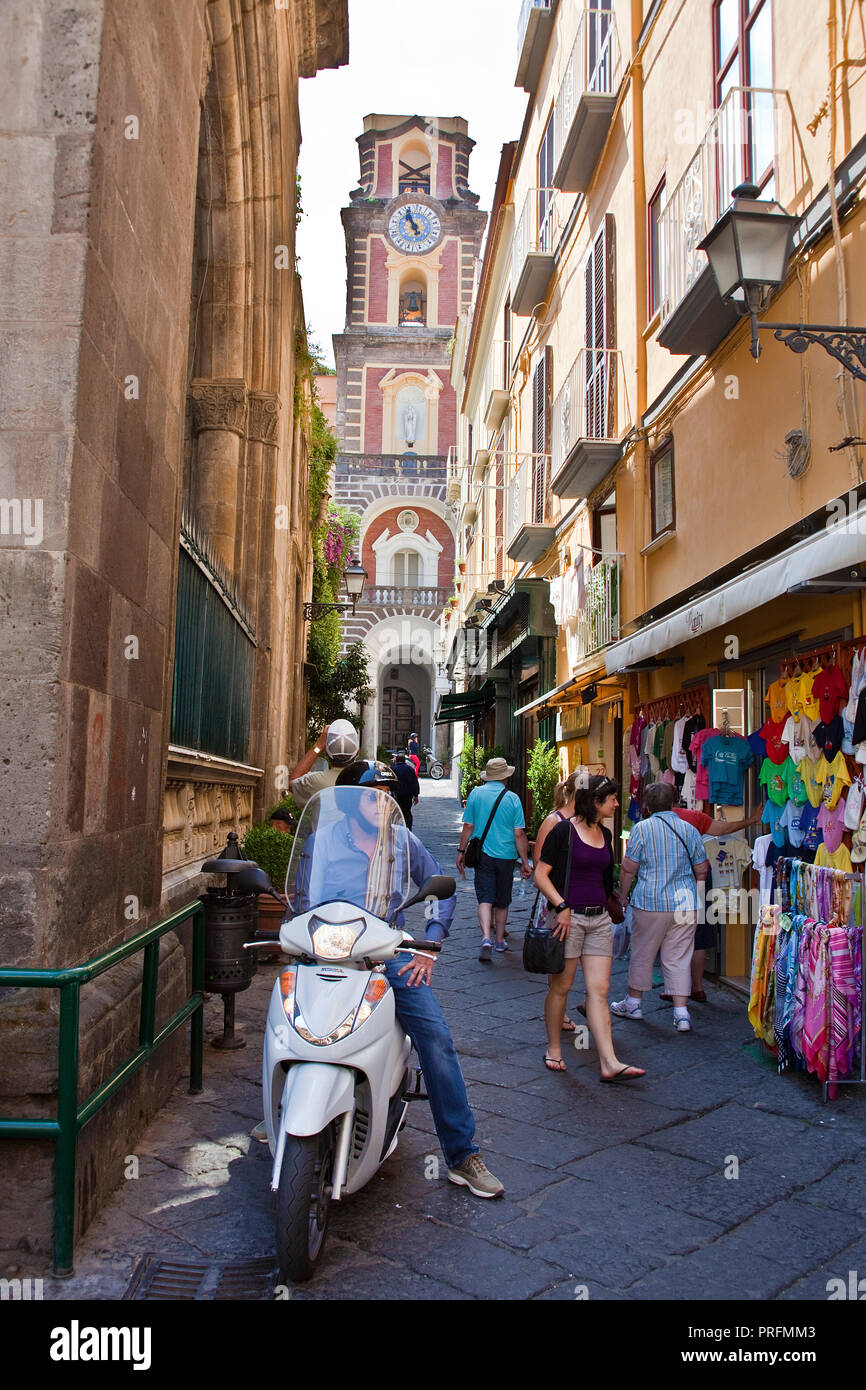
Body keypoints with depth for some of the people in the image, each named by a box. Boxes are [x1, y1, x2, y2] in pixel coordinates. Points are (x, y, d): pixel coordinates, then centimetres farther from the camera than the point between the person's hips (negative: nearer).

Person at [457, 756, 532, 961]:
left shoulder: (476, 793, -1)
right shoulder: (512, 798, -5)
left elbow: (468, 826, 0)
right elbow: (519, 834, -6)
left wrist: (461, 851, 10)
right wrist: (525, 862, 0)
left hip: (482, 854, 0)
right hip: (506, 855, 0)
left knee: (485, 899, -2)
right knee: (502, 901, 15)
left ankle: (486, 938, -21)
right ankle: (500, 940, 26)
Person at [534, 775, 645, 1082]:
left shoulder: (605, 834, 12)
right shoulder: (564, 830, -8)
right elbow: (540, 874, -10)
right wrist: (561, 907, -17)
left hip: (599, 919, 6)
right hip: (569, 917, -6)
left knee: (599, 990, 1)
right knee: (560, 987, 6)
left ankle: (609, 1063, -1)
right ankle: (554, 1050, 22)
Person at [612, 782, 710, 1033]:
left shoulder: (642, 828, -6)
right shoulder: (689, 829, 4)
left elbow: (628, 869, -7)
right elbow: (702, 870, 9)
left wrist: (622, 897, 6)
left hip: (650, 903, -3)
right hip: (685, 904, 3)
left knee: (642, 955, 11)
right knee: (679, 958, 8)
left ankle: (633, 1003, 25)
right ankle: (681, 1014, 4)